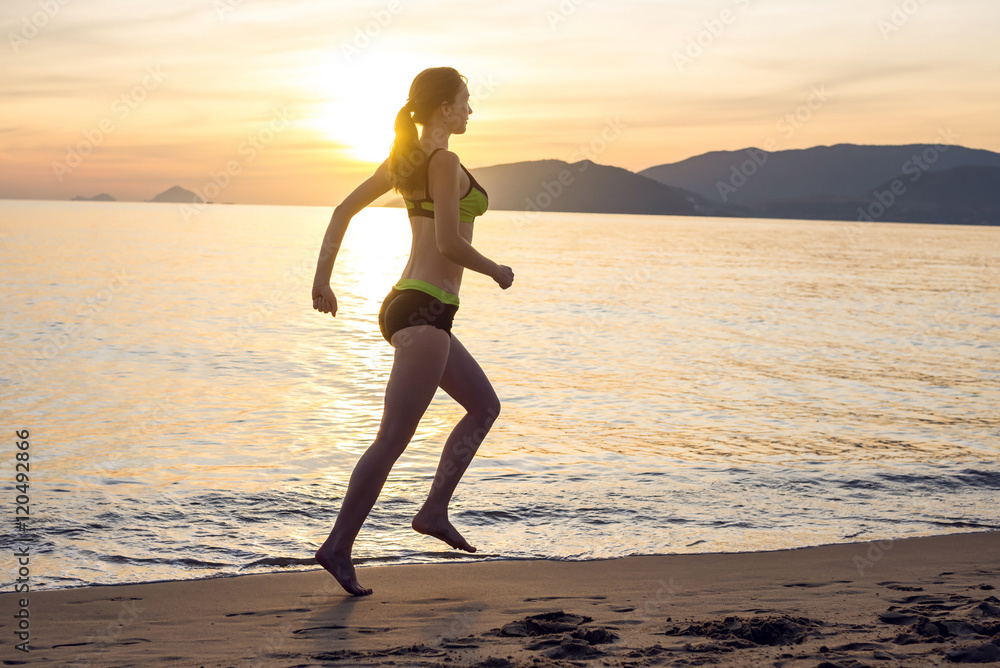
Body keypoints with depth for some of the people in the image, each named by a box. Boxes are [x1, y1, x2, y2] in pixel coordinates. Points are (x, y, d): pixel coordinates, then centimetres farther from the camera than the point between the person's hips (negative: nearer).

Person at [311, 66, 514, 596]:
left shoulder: (404, 158, 13)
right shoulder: (444, 161, -12)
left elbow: (344, 209, 13)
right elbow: (449, 243, -19)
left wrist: (322, 278, 10)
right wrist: (496, 271, -2)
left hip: (407, 308, 10)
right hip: (424, 312, -10)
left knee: (485, 406, 20)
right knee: (393, 439, -7)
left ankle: (434, 510, 16)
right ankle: (339, 547, -4)